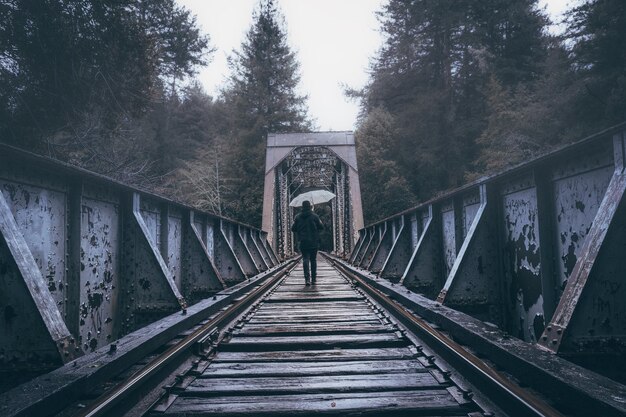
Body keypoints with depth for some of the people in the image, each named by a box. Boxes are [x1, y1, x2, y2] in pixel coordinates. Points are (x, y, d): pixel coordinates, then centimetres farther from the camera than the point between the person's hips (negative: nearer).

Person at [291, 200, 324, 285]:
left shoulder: (298, 217, 1)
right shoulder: (315, 216, -4)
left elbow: (293, 229, 4)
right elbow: (321, 227, -2)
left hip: (303, 242, 0)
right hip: (314, 242, 0)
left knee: (305, 259, 0)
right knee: (313, 260, 10)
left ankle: (307, 278, -17)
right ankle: (313, 279, 13)